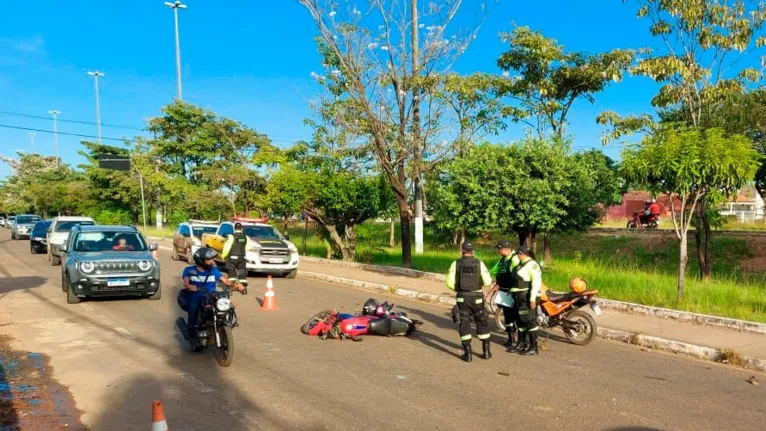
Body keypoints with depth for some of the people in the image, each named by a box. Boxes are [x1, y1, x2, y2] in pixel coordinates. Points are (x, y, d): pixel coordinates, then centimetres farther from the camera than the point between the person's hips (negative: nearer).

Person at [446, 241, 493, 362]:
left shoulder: (456, 264, -6)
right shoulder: (479, 263, -6)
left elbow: (450, 283, -8)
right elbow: (487, 282, -8)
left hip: (462, 297, 0)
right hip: (477, 297, 0)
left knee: (464, 323, 7)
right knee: (482, 323, 15)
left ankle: (467, 353, 7)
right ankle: (486, 351, 20)